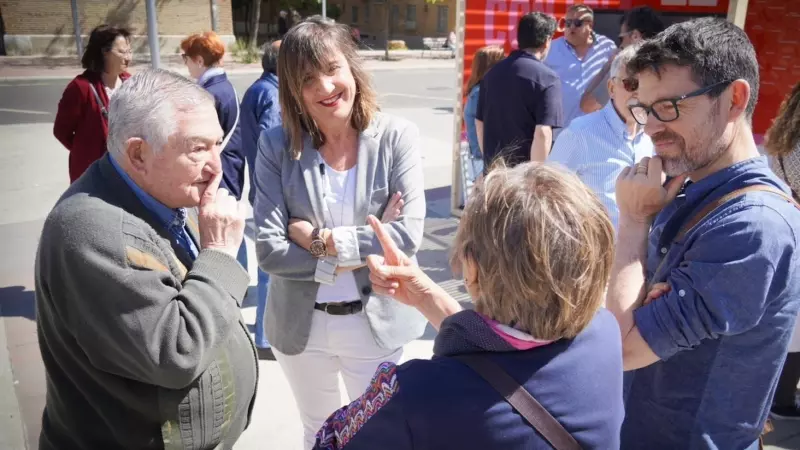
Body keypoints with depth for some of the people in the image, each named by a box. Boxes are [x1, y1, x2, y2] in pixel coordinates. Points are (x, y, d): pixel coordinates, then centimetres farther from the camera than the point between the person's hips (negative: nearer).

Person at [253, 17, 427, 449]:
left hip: (377, 322, -1)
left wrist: (322, 240, -20)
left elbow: (409, 233, -20)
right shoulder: (276, 145, -10)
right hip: (301, 324, 2)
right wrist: (368, 243, -19)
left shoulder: (397, 137, -12)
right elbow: (269, 250, -16)